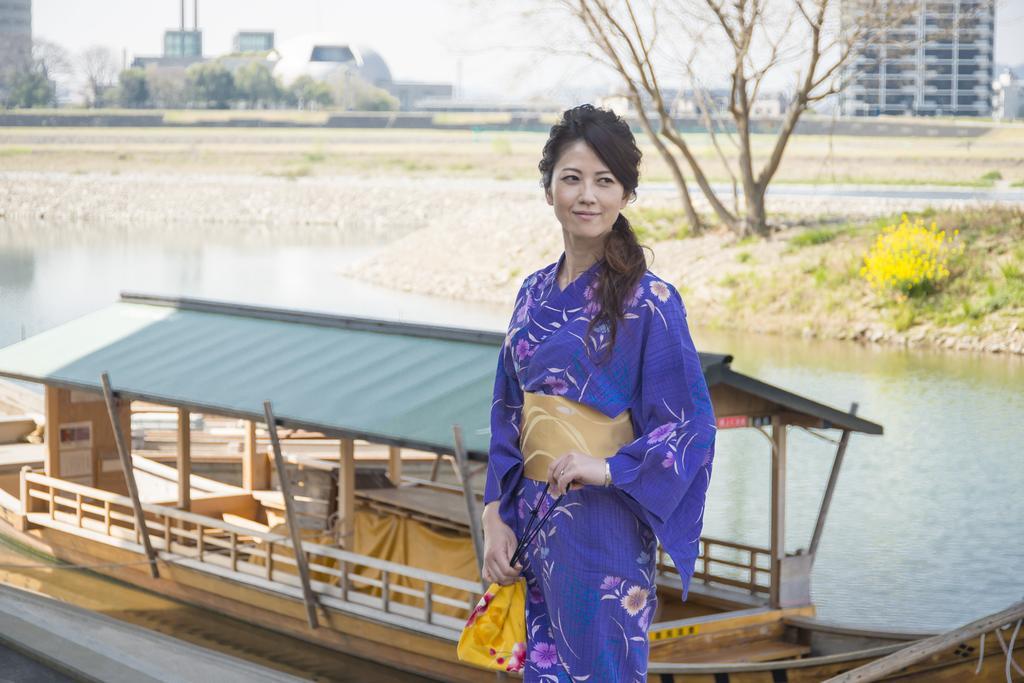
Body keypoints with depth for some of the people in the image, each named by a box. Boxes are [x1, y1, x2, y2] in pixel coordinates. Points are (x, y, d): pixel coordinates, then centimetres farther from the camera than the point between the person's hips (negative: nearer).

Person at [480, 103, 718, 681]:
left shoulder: (648, 301, -10)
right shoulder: (536, 293, 8)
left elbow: (692, 427, -11)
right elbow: (508, 414, 12)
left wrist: (608, 469, -23)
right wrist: (497, 518, 4)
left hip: (603, 528, -6)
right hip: (533, 520, 6)